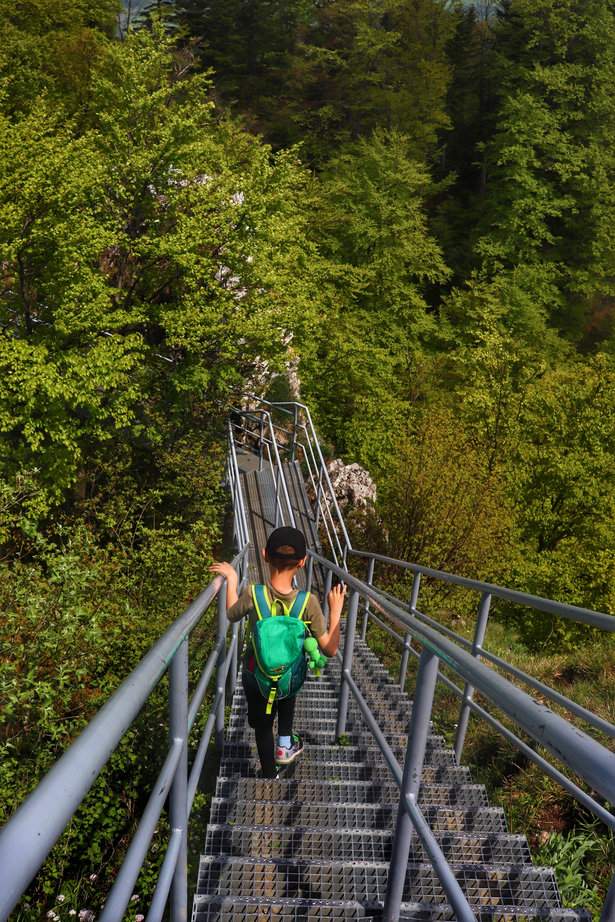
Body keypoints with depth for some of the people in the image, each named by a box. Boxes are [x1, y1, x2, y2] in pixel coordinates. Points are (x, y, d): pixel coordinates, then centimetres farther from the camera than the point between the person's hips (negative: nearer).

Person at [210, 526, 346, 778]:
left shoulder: (252, 594, -27)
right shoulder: (309, 602, -28)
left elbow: (232, 615, -4)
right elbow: (330, 649, -18)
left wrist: (231, 581, 6)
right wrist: (336, 611, -9)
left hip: (255, 676, 0)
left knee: (262, 725, 24)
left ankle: (270, 775, 41)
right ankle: (285, 744, 34)